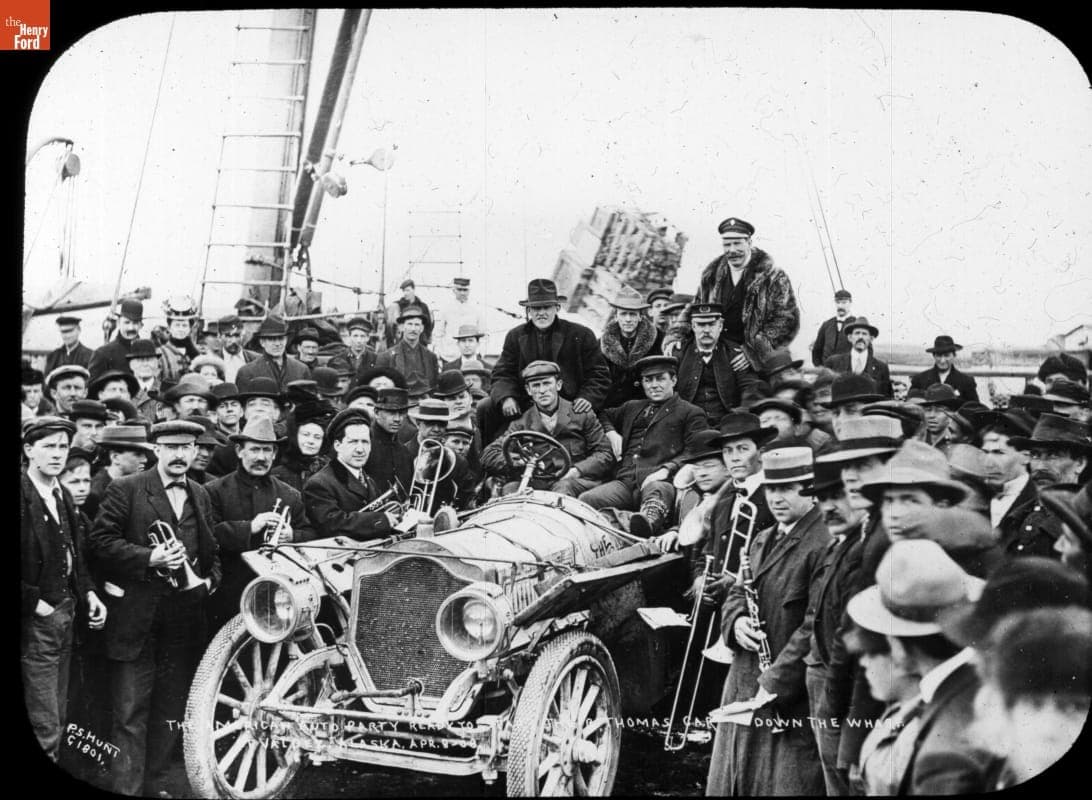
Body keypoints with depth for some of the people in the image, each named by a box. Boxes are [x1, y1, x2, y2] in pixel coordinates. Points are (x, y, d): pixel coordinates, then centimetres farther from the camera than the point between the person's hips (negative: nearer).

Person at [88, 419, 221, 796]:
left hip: (184, 619, 5)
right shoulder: (125, 490, -2)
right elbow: (101, 541, -10)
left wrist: (210, 578, 6)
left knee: (171, 711, 11)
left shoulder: (201, 496, 15)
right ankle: (127, 788, 2)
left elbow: (212, 551, 24)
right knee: (131, 713, -3)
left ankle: (155, 785, 22)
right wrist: (149, 558, -18)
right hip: (135, 618, -5)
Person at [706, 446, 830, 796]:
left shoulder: (825, 545, -16)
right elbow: (737, 593, 22)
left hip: (794, 699, -8)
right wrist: (736, 621, -2)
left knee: (782, 783, -1)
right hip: (743, 688, 8)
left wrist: (776, 682, -21)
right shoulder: (761, 540, 14)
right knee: (732, 781, 16)